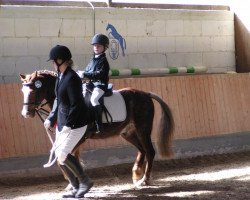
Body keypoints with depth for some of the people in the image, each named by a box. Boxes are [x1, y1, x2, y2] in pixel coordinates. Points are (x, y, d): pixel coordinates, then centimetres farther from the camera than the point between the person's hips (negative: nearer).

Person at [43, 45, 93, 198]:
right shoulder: (61, 76, 7)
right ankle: (77, 188, 20)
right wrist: (51, 119, 13)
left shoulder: (72, 78, -21)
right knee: (60, 156, 10)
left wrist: (68, 125, -24)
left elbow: (76, 105, -23)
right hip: (63, 123, 10)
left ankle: (85, 182, 3)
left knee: (62, 154, -12)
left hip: (75, 124, -10)